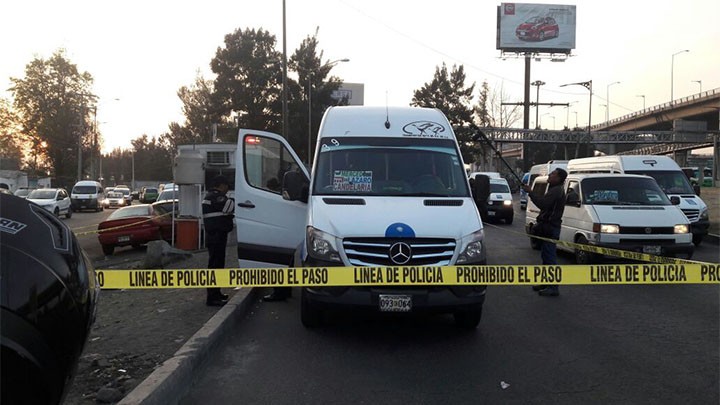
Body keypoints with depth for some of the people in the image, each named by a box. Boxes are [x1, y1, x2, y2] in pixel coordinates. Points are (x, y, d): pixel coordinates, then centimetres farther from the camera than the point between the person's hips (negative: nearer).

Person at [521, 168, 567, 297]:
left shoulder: (556, 191, -14)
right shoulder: (554, 190, 22)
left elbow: (543, 203, -26)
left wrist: (530, 192, -19)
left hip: (550, 228, -11)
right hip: (547, 227, 11)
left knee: (550, 257, -11)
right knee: (546, 256, 17)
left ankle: (553, 288, -9)